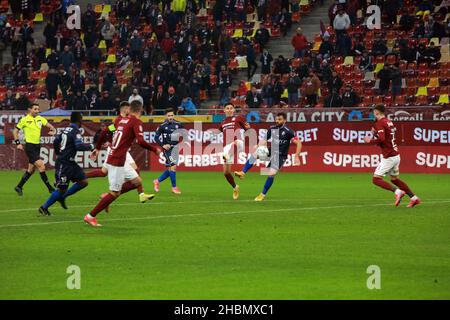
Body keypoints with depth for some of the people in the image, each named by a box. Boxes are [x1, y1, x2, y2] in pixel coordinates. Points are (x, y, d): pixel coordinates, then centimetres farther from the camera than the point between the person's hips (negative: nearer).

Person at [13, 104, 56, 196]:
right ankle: (50, 188, -9)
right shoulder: (25, 119, -7)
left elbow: (50, 126, 9)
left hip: (37, 146, 7)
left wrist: (53, 131, -13)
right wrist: (18, 143, -8)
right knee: (41, 167, -14)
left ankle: (19, 187, 27)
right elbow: (15, 131, 0)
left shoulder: (40, 118, 8)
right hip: (29, 146, -7)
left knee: (31, 169, 13)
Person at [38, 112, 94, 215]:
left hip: (70, 163, 9)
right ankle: (44, 207, 6)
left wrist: (58, 154, 29)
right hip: (64, 164, -9)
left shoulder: (66, 130, 11)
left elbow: (56, 141, 18)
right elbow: (79, 146, -28)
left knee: (84, 181, 7)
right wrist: (90, 147, -12)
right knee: (61, 189, -4)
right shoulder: (76, 132, -16)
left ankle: (62, 197, 13)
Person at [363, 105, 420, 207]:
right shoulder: (389, 122, 13)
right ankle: (414, 198, 17)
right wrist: (375, 132, 17)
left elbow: (381, 139, -24)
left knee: (376, 179, -6)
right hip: (396, 155, 9)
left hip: (388, 157, -9)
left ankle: (397, 191, -18)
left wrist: (370, 140, -8)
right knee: (394, 179, 21)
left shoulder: (380, 123, -13)